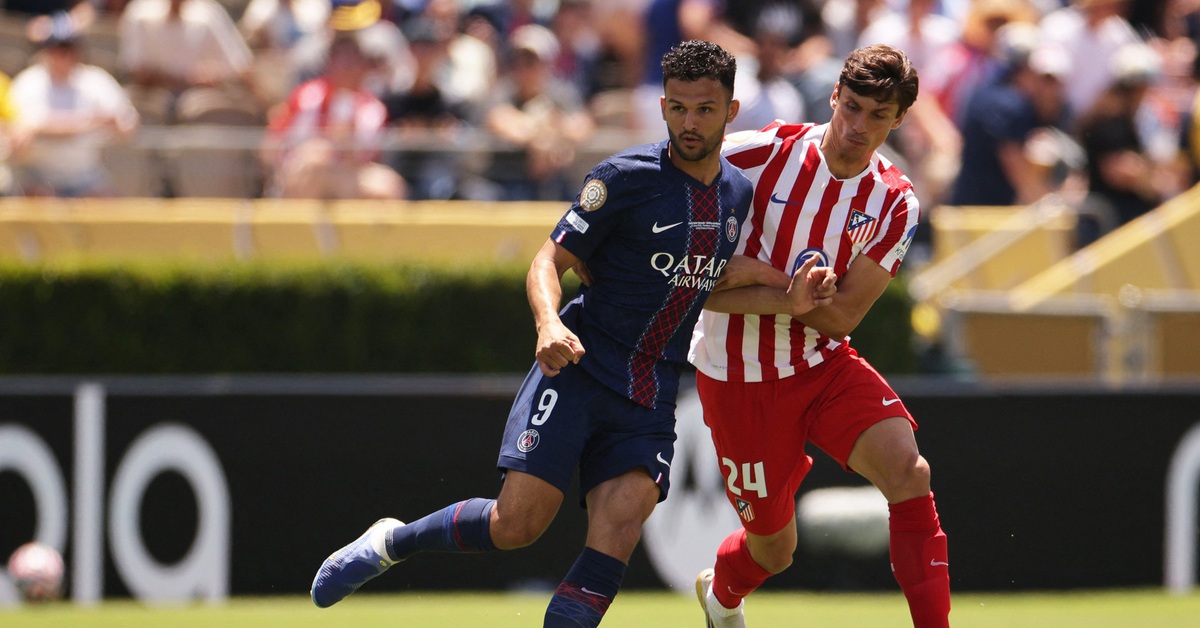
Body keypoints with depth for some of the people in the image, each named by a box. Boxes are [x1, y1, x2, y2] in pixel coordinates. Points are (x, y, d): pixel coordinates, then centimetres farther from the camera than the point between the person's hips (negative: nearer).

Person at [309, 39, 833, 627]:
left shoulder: (739, 193, 9)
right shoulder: (624, 177, -8)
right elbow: (550, 260, -6)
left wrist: (790, 299, 4)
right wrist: (550, 324, -26)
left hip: (651, 395, 4)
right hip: (580, 367, -4)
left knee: (623, 519, -20)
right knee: (518, 522, -12)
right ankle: (391, 541, 14)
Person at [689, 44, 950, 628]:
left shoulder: (894, 202, -7)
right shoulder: (757, 154, -15)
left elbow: (840, 315, -10)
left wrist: (757, 274, -24)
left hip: (825, 364, 2)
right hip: (740, 377, -2)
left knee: (908, 471, -24)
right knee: (773, 546, 9)